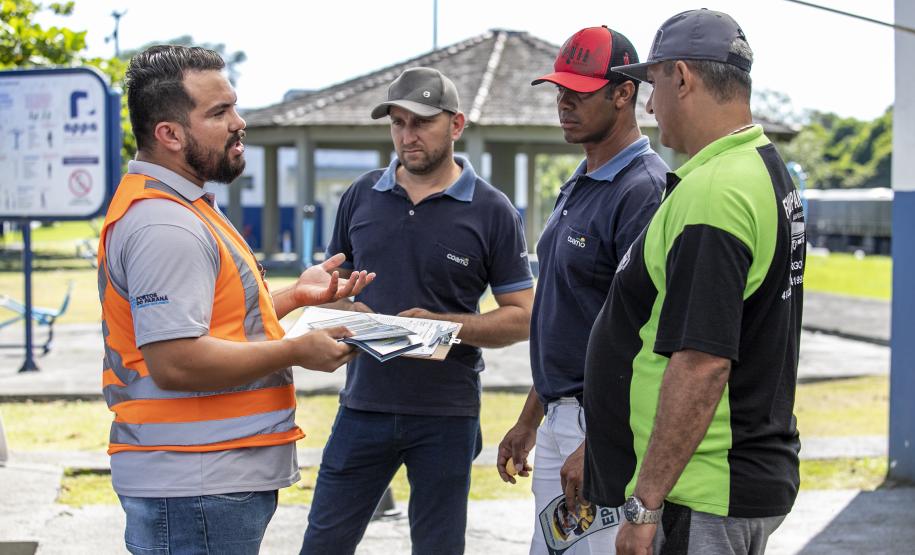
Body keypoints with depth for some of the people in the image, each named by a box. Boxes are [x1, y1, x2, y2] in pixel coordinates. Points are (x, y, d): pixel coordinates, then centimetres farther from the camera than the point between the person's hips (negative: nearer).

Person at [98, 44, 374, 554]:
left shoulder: (178, 207, 16)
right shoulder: (164, 225, -19)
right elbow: (175, 362, -26)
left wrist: (296, 296, 15)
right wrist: (297, 352, -17)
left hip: (215, 478, 10)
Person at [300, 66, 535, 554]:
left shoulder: (492, 211, -3)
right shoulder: (361, 196, 7)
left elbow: (521, 317, -3)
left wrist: (444, 325, -17)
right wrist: (344, 309, -7)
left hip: (446, 416, -3)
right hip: (364, 402, 3)